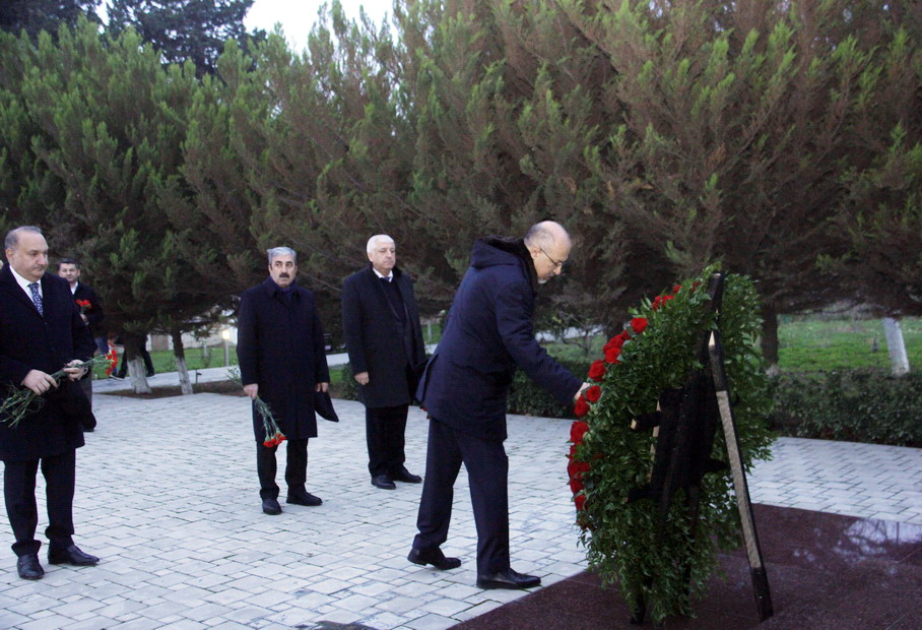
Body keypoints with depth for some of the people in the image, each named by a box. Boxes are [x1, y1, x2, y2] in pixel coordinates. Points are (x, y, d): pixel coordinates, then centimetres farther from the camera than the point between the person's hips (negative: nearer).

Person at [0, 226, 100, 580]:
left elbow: (81, 334, 14)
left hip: (62, 402, 5)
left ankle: (62, 544, 24)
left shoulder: (59, 288, 7)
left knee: (62, 477, 12)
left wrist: (81, 361, -4)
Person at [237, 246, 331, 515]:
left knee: (300, 438, 9)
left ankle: (297, 489, 20)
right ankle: (268, 494, 11)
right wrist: (249, 379, -12)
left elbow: (317, 339, 14)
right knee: (267, 441, 3)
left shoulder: (306, 298, 13)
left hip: (302, 383, 4)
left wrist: (322, 376, 9)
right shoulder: (253, 298, 0)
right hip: (268, 383, -4)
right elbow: (245, 342, -5)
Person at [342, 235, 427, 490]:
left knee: (399, 418, 11)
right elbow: (351, 329, -8)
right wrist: (359, 367, -13)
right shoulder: (355, 284, -4)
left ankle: (396, 466, 22)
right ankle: (378, 471, 15)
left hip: (405, 364, 5)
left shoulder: (404, 281, 13)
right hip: (377, 366, -5)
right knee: (378, 419, 4)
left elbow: (414, 321, 14)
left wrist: (420, 358, 9)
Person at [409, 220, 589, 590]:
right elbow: (522, 346, -29)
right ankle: (493, 567, 3)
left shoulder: (492, 267, 12)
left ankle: (426, 545, 32)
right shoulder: (509, 282, -21)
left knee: (441, 470, 19)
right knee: (489, 476, -3)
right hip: (473, 396, -10)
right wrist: (571, 389, -32)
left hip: (445, 388, 10)